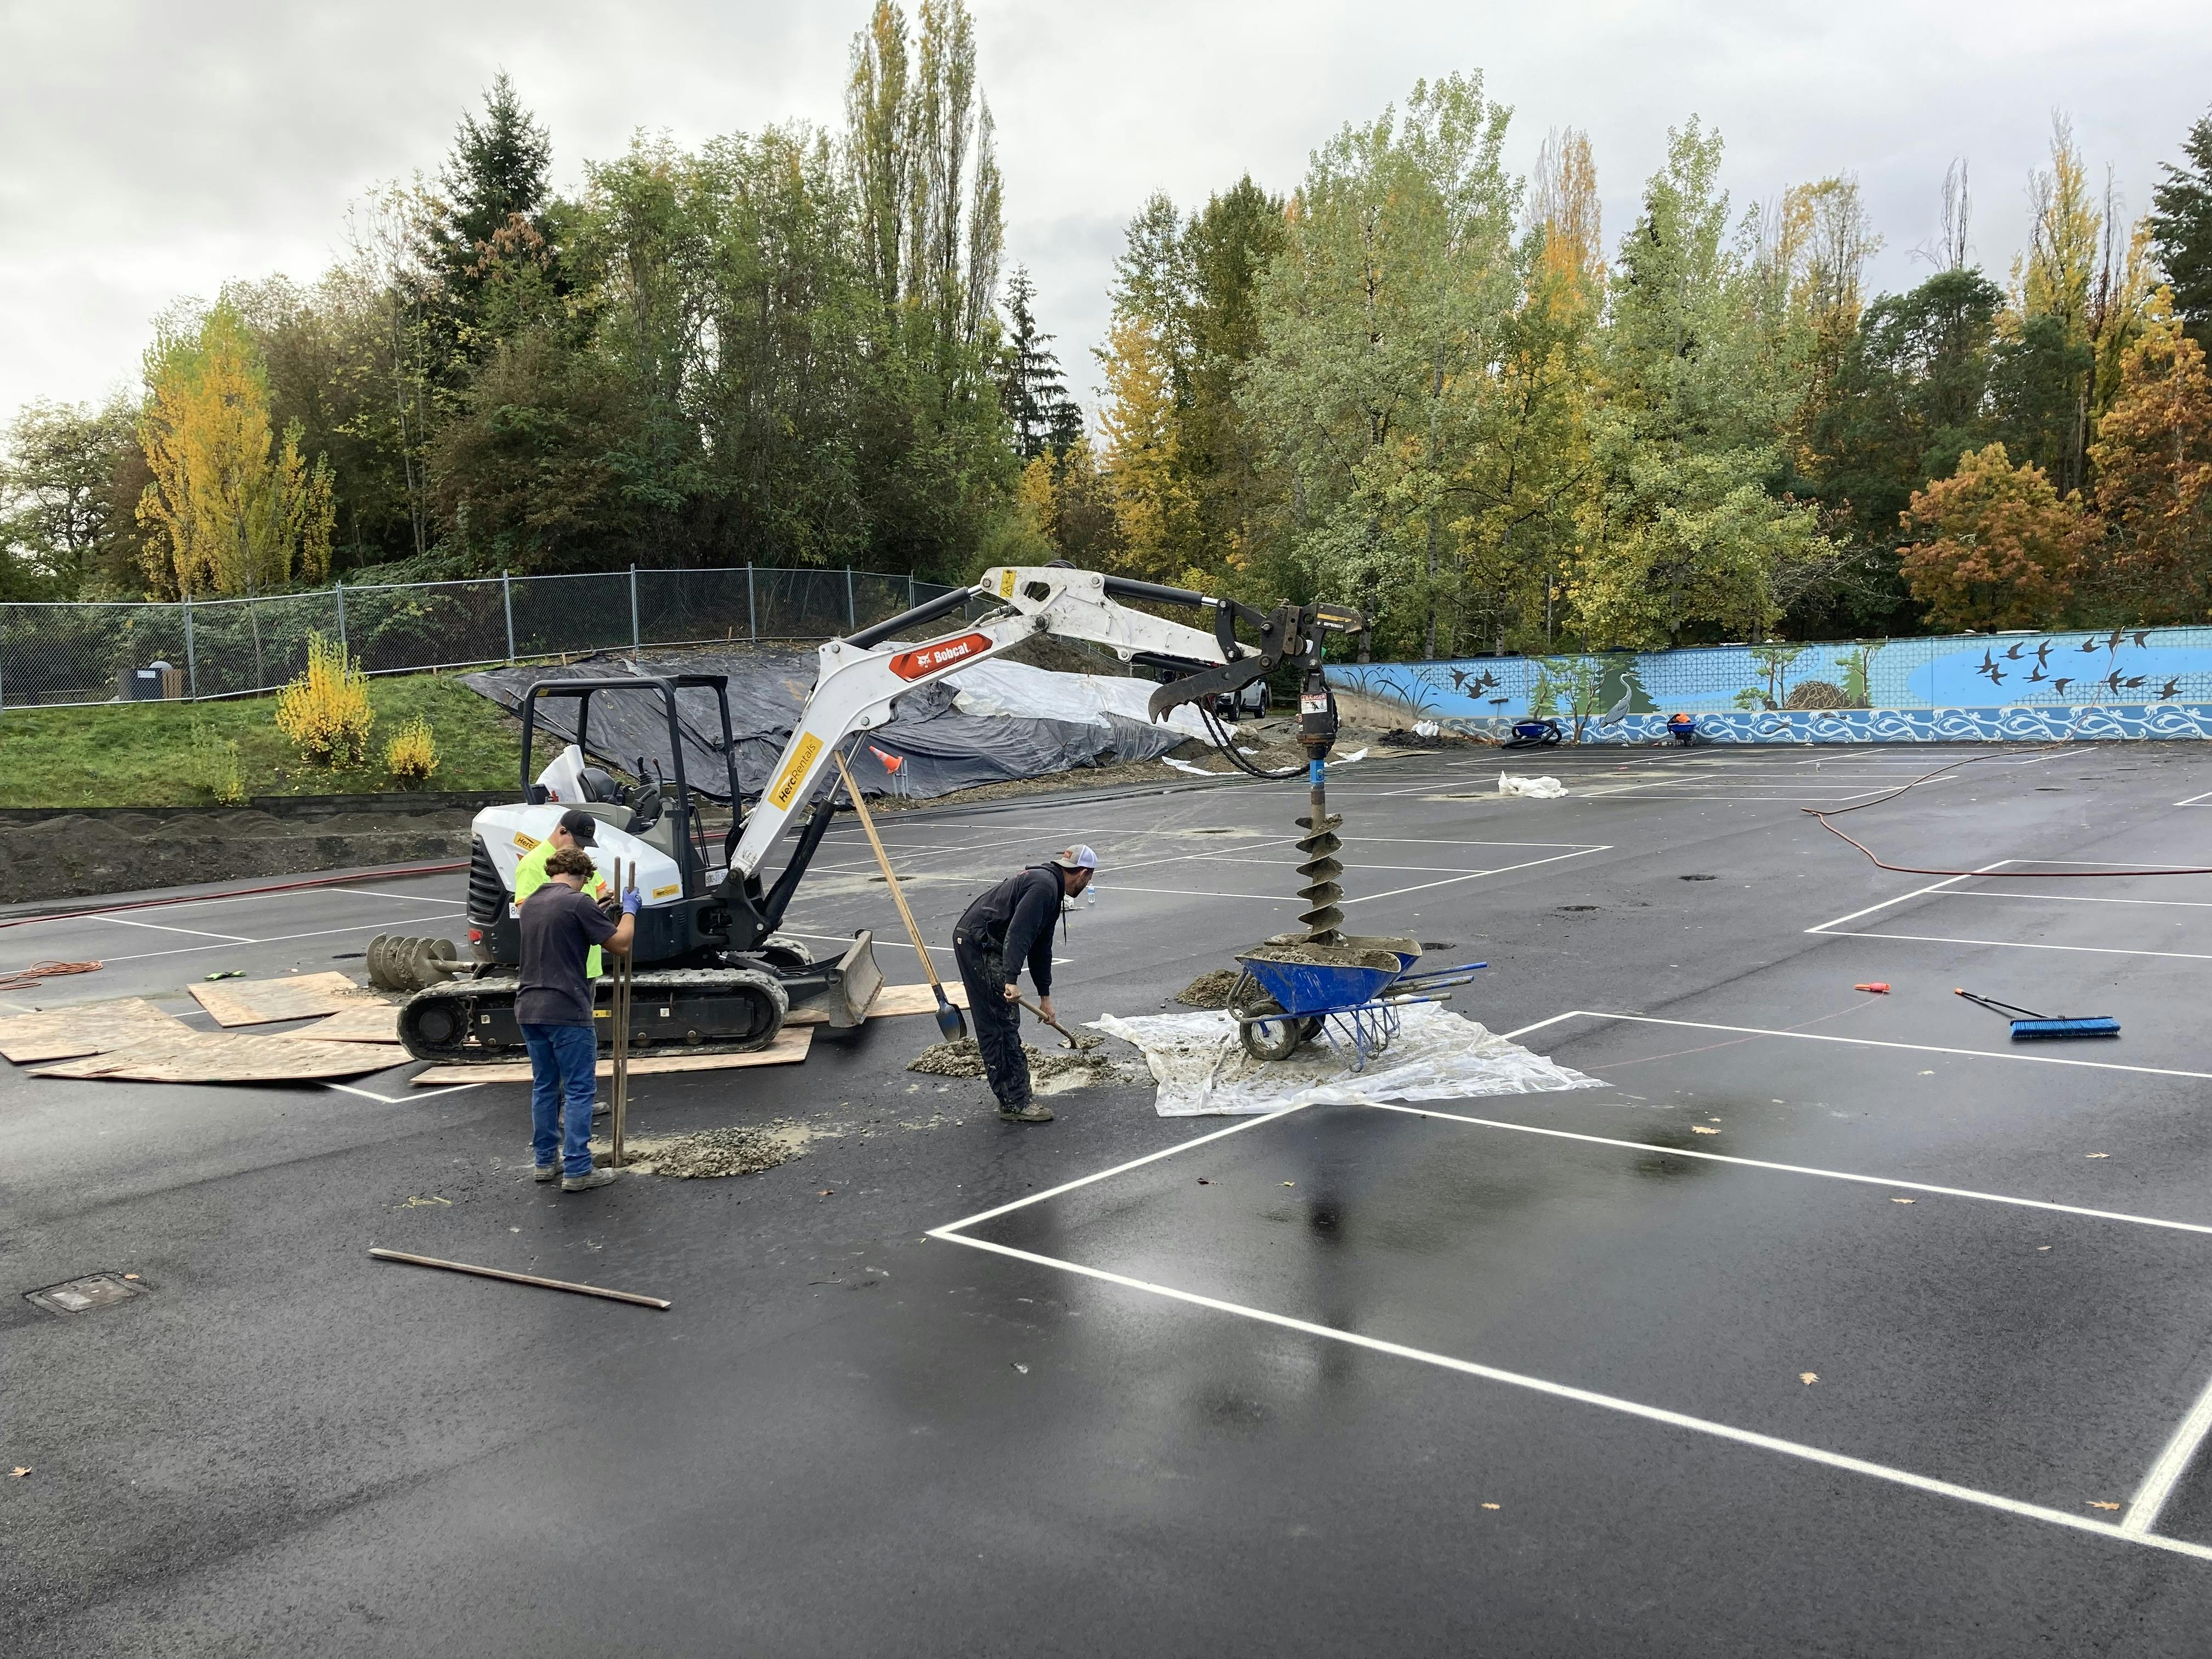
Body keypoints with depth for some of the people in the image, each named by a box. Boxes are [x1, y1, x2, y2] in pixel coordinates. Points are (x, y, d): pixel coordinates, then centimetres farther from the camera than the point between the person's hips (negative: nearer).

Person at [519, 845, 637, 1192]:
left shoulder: (531, 903, 12)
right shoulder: (577, 903, -13)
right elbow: (620, 943, -8)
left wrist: (599, 912, 36)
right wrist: (629, 910, 8)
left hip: (529, 1010, 8)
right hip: (565, 1011, -8)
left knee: (544, 1086, 16)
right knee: (579, 1090, -2)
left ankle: (545, 1161, 22)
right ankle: (577, 1171, -2)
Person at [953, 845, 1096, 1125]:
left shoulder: (1052, 890, 18)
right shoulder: (1044, 886, -15)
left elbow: (1041, 947, 25)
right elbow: (1018, 933, -26)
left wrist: (1045, 996, 27)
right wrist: (1012, 980, -31)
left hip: (984, 944, 11)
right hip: (978, 943, -11)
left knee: (1006, 1022, 15)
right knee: (1002, 1023, -8)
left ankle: (1012, 1097, 22)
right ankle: (1015, 1103, -5)